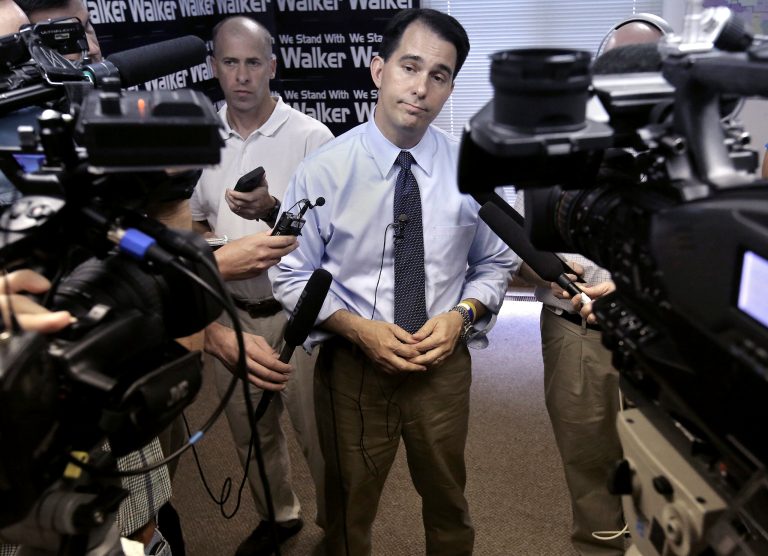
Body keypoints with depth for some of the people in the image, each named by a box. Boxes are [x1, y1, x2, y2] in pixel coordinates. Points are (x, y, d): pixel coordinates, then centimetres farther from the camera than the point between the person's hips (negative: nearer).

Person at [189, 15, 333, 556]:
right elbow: (190, 225, 11)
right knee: (251, 429, 20)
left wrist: (273, 210, -28)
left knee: (319, 430, 6)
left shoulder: (311, 136, -11)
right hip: (229, 311, 4)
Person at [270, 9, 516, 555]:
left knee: (448, 501, 25)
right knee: (349, 509, 21)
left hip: (444, 362, 2)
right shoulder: (322, 170, -14)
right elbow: (292, 276, -6)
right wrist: (359, 328, -19)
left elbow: (495, 264, 4)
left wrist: (461, 315, -14)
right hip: (352, 366, -1)